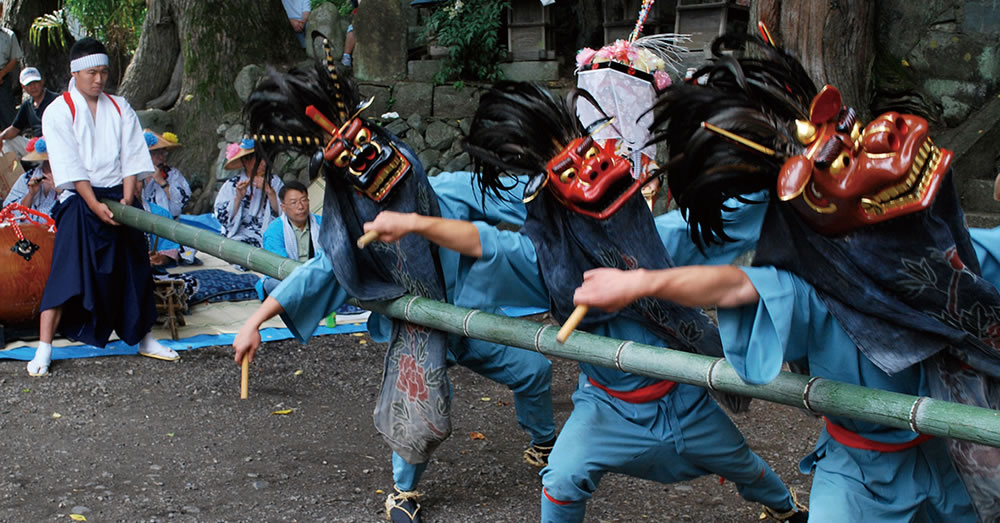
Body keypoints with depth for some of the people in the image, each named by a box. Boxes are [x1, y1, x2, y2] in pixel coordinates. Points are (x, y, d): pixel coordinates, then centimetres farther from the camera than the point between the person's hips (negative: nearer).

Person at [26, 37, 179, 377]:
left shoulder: (120, 109, 9)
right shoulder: (58, 111, -3)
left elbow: (132, 158, 3)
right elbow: (69, 165, -11)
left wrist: (127, 199, -10)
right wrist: (95, 205, -20)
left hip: (119, 199, 4)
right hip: (80, 200, -4)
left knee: (133, 270, 10)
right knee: (66, 272, -11)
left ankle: (144, 339, 23)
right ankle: (44, 349, -7)